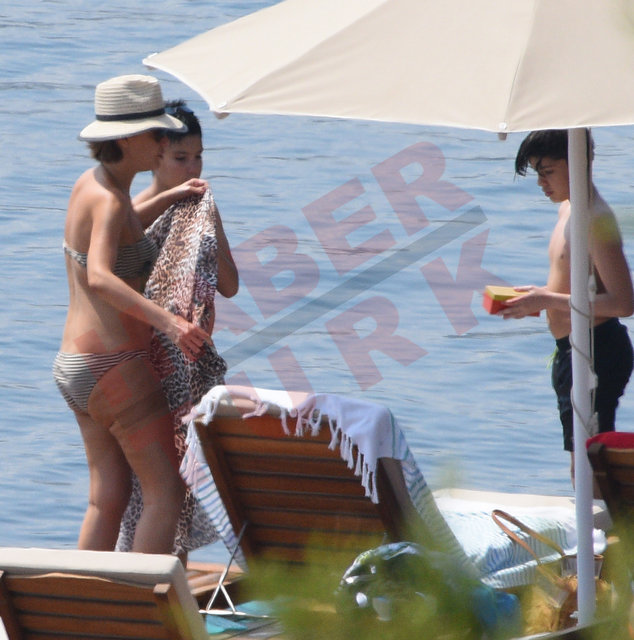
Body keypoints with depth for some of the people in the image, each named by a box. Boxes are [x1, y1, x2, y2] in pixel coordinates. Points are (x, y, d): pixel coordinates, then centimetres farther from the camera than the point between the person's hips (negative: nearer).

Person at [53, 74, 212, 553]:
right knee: (167, 493, -4)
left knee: (108, 496, 13)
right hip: (116, 369, -9)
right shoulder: (109, 202, -19)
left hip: (74, 366, 9)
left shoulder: (90, 184, 10)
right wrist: (169, 321, -47)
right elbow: (99, 278, -37)